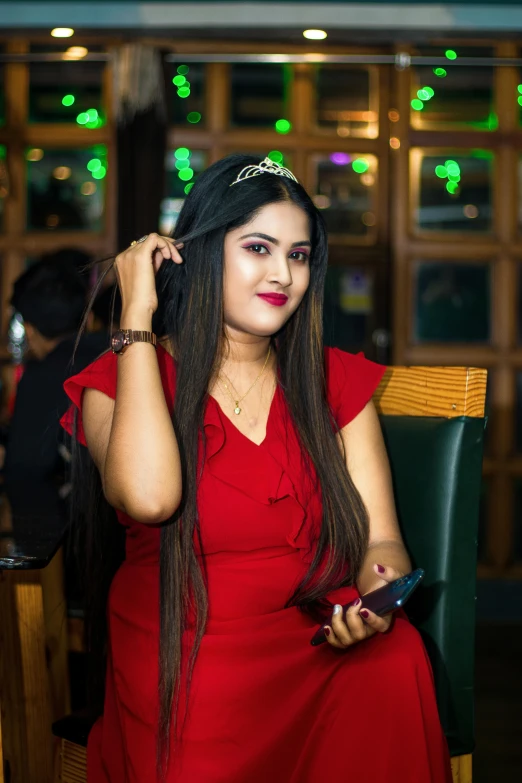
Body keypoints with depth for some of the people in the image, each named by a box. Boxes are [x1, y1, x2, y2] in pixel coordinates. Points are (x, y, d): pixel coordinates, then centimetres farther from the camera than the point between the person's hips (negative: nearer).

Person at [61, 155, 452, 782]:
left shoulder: (335, 380, 11)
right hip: (184, 671, -2)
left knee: (397, 659, -28)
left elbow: (379, 540, 5)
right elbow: (149, 496, -22)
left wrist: (382, 590, -21)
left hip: (325, 646, 2)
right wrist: (137, 314, -13)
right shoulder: (121, 380, 1)